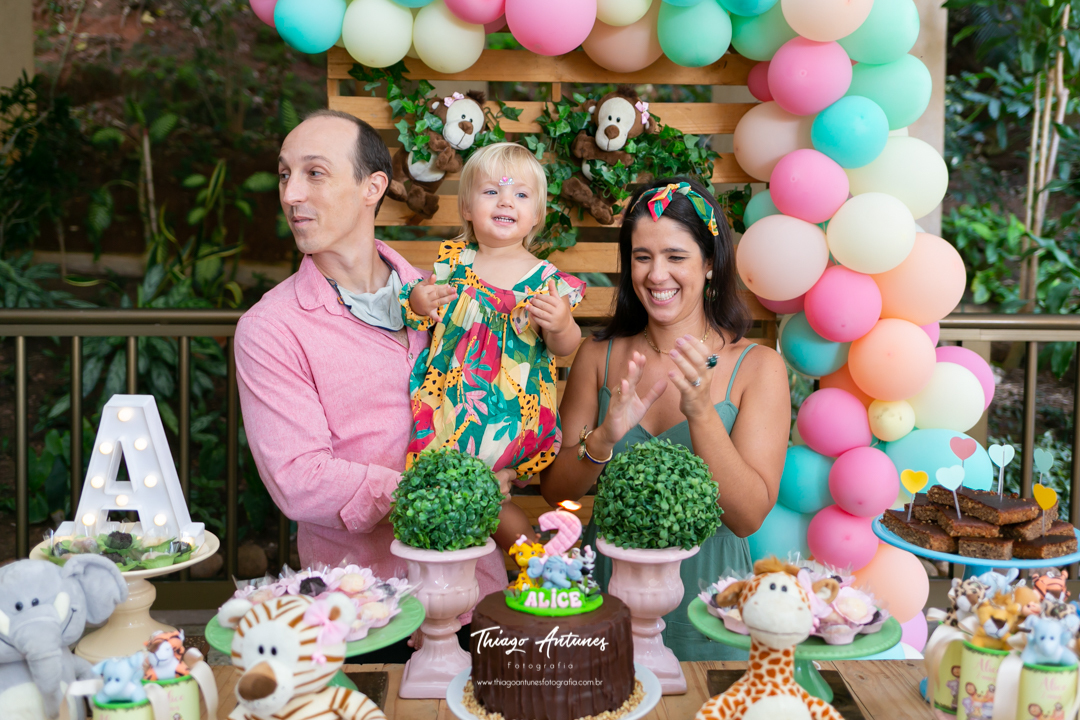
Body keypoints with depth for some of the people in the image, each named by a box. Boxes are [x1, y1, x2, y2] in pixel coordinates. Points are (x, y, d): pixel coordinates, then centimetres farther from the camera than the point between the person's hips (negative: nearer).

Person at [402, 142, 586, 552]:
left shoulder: (545, 278, -2)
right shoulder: (454, 261, 4)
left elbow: (564, 348, 0)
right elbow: (424, 319, 10)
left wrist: (562, 326, -21)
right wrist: (417, 304, -12)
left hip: (512, 409, -3)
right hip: (453, 395, 4)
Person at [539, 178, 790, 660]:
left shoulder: (757, 367, -7)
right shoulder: (599, 357, 0)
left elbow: (749, 517, -14)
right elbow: (555, 490, -2)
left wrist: (701, 413, -27)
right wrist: (606, 436, -22)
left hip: (704, 599, -2)